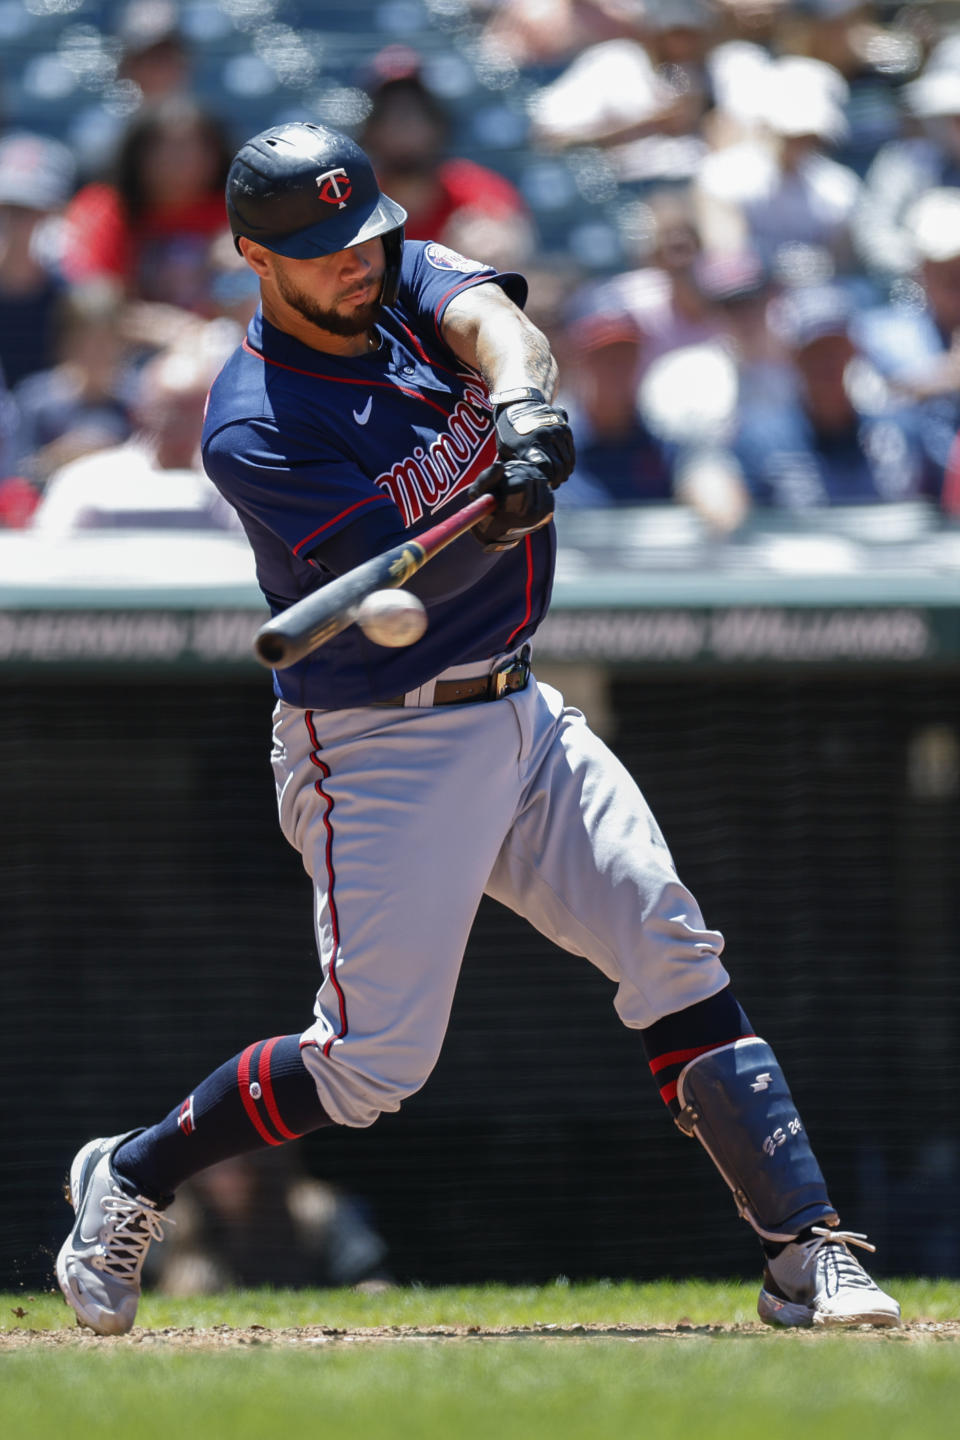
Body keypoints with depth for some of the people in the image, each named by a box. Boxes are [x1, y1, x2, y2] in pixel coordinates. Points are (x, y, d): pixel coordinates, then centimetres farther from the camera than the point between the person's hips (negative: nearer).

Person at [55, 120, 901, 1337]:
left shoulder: (407, 280, 3)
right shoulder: (253, 426, -18)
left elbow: (489, 317, -19)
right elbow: (390, 589, -25)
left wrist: (520, 399, -42)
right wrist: (496, 517, -45)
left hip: (516, 717, 6)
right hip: (378, 750, -6)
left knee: (674, 953, -6)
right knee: (373, 1065, -7)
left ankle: (806, 1256, -8)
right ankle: (129, 1180, 15)